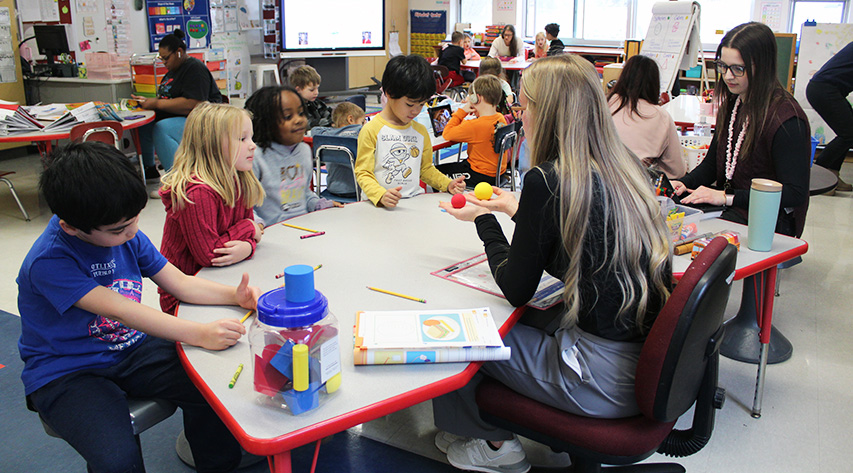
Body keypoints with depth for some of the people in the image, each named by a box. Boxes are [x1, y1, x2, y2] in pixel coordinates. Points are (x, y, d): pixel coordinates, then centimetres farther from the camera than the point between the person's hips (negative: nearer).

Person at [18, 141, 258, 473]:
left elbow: (180, 282, 2)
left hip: (130, 350, 6)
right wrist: (199, 334, -38)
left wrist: (235, 295, -15)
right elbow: (120, 310, -30)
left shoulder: (124, 232, -3)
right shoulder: (48, 262, -23)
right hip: (67, 375, -5)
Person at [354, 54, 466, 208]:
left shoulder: (421, 131, 14)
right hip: (380, 205, -4)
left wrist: (448, 184, 8)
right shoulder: (371, 130, -3)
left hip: (414, 201, 4)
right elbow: (363, 173, -6)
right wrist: (381, 195, -23)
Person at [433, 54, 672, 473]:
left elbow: (516, 290, -8)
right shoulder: (625, 167, 4)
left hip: (607, 381, -8)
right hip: (651, 363, 8)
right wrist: (518, 211, 25)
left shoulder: (547, 180, -18)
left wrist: (484, 219, 5)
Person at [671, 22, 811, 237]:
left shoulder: (786, 118, -17)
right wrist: (683, 184, -4)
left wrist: (726, 196, -22)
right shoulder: (731, 105, 9)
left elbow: (795, 193, -19)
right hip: (729, 211, 7)